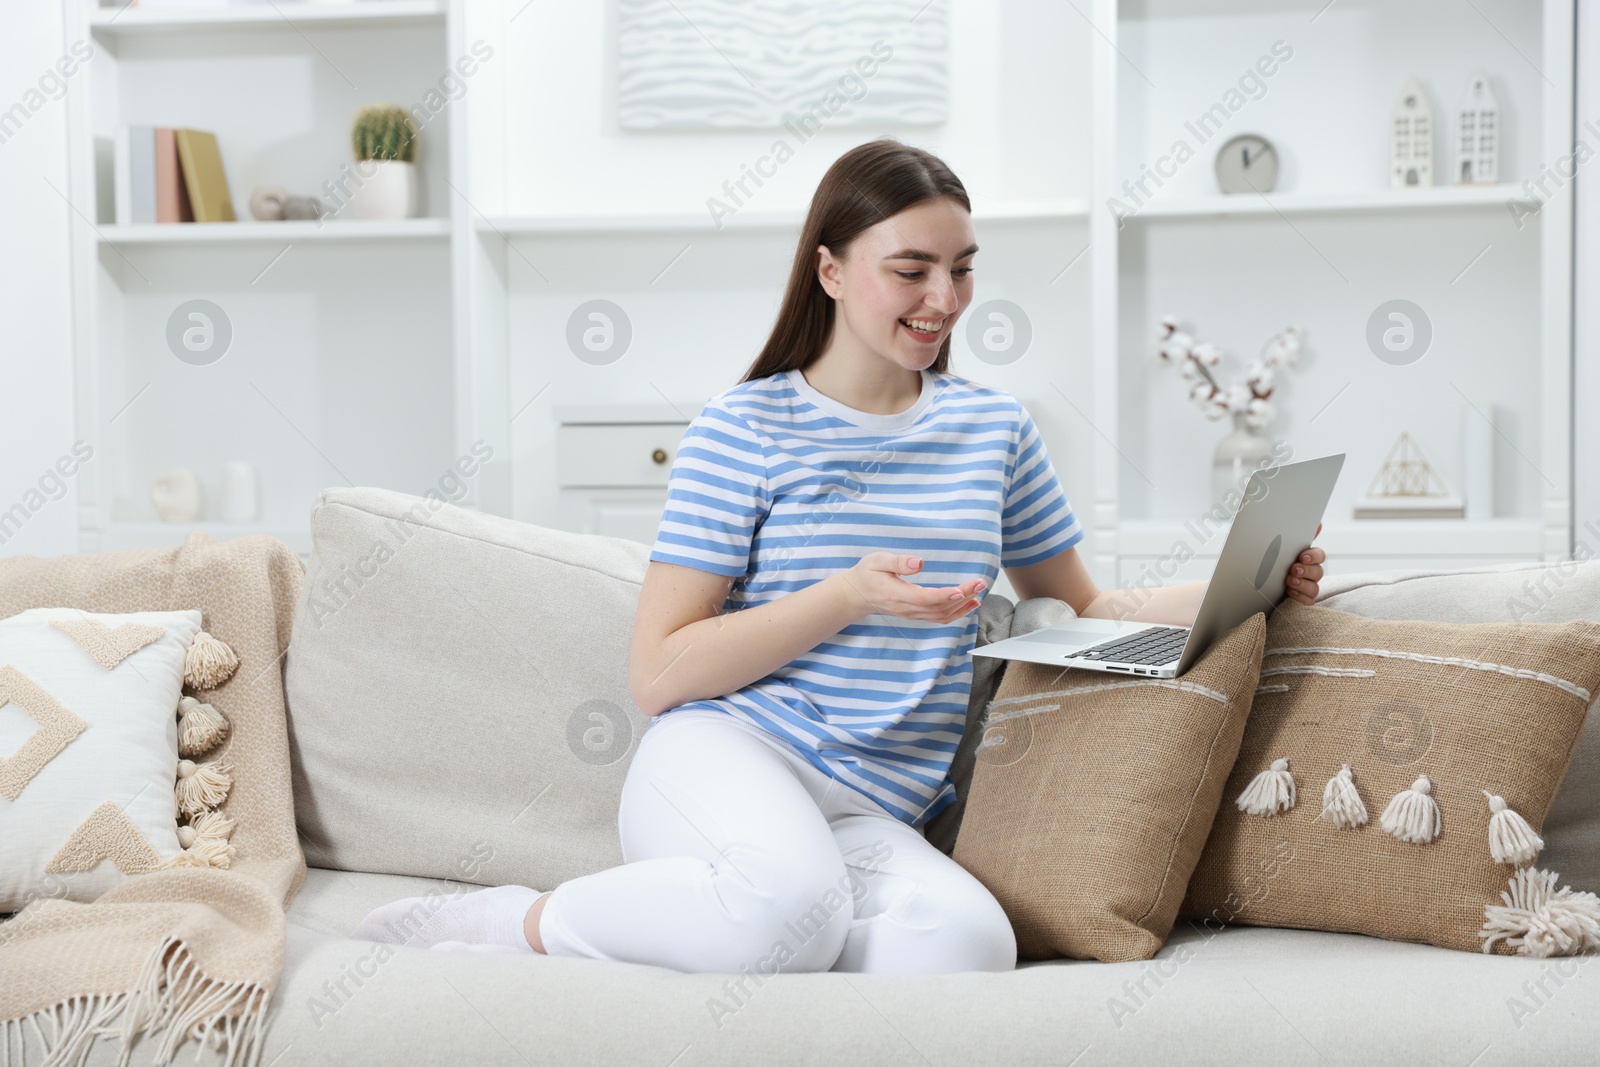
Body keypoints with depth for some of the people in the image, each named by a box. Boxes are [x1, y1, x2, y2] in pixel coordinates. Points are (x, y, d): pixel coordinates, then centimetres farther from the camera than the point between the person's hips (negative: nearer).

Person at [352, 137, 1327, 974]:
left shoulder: (993, 426, 17)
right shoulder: (746, 428, 2)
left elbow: (1082, 613, 27)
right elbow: (660, 675, -2)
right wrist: (852, 596, -12)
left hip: (877, 817, 4)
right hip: (725, 753, -4)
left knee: (966, 942, -33)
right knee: (793, 900, -40)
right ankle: (506, 922, -16)